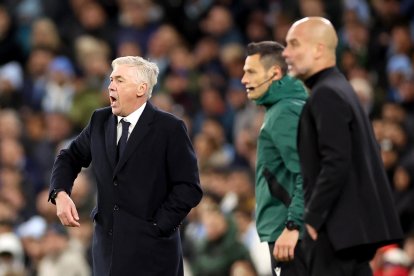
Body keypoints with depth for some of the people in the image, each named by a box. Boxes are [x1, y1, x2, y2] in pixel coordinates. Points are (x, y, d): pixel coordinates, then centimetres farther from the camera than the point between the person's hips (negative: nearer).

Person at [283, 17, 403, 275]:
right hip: (357, 225, 10)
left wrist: (311, 220, -17)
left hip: (338, 226, -10)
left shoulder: (326, 94, -13)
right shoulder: (341, 89, 18)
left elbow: (336, 164, -22)